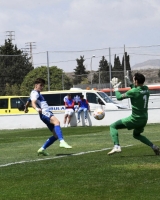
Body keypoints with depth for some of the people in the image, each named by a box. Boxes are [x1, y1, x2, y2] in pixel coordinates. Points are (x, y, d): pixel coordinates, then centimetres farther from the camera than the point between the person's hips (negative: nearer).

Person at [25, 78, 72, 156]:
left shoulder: (37, 93, 29)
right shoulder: (34, 93, -1)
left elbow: (28, 101, 47)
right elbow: (33, 103, -22)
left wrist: (26, 108, 68)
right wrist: (37, 108, -43)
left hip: (47, 113, 10)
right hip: (44, 113, -10)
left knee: (56, 135, 4)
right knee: (56, 122, -38)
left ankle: (42, 149, 11)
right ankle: (62, 141, -58)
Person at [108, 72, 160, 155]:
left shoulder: (133, 91, -19)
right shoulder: (146, 89, 1)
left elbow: (119, 97, -8)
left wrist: (115, 87, 7)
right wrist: (130, 83, 23)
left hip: (135, 119, -8)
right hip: (144, 119, 8)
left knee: (113, 126, -1)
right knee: (136, 135, 33)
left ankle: (116, 146, -20)